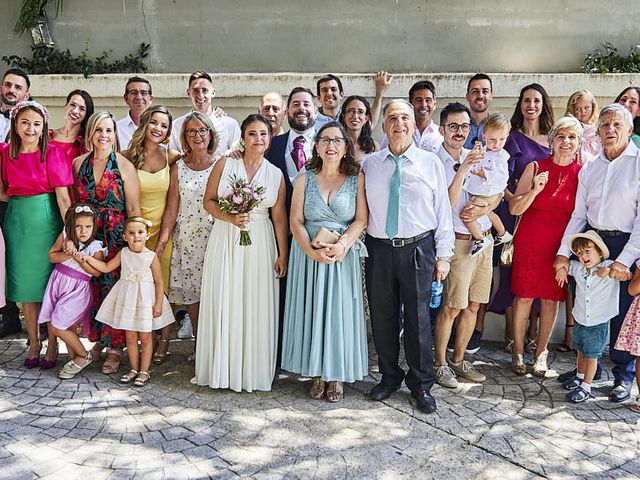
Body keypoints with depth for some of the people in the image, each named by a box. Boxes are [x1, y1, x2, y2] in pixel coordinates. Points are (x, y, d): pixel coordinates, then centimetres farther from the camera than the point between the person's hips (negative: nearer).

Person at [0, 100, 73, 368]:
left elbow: (63, 196, -11)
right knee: (25, 284, 10)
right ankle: (34, 342, 24)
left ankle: (52, 345, 17)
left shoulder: (52, 153, -8)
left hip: (46, 220, -3)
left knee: (49, 282, 3)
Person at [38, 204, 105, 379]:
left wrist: (76, 254, -21)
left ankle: (84, 356, 10)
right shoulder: (65, 236, 2)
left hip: (77, 289, -5)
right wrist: (68, 254, -15)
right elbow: (51, 256, 2)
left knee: (57, 327, -8)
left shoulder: (96, 246, -9)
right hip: (58, 282, 5)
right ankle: (74, 358, 22)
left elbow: (96, 271, -21)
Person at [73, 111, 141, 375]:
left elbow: (134, 209, -5)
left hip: (117, 238, -3)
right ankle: (98, 340, 25)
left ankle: (115, 348, 11)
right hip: (87, 236, 3)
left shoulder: (124, 166, -5)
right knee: (93, 288, 8)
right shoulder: (78, 163, 6)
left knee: (115, 289, -1)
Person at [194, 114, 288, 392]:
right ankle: (222, 368, 17)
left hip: (259, 244, 1)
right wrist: (230, 217, -15)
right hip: (225, 241, -1)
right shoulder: (224, 165, 2)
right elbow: (209, 200, 2)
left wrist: (283, 254, 1)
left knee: (257, 307, 3)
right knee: (224, 304, 3)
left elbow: (279, 217, 4)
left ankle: (253, 370, 17)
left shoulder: (276, 174, 5)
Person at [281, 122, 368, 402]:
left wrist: (342, 245, -20)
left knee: (340, 312, 3)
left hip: (344, 257, -1)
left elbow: (361, 220, -4)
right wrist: (312, 251, -16)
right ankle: (317, 374, 17)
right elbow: (295, 221, -1)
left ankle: (337, 376, 16)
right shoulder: (304, 179, 5)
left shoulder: (357, 179, 1)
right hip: (308, 256, 1)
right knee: (311, 312, 4)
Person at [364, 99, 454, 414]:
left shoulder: (430, 163, 3)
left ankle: (421, 385, 20)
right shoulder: (369, 164, 7)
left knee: (418, 317, 4)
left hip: (418, 248, -2)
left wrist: (443, 255, 0)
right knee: (382, 315, 11)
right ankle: (389, 377, 30)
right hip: (379, 248, 2)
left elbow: (443, 211, 3)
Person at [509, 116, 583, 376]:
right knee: (524, 296, 3)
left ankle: (541, 353, 24)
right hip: (530, 242, -1)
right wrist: (535, 190, -20)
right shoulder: (536, 167, -2)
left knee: (551, 299, 8)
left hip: (562, 245, 1)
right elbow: (514, 208, -4)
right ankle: (518, 351, 20)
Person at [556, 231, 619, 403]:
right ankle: (579, 377, 42)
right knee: (581, 352, 22)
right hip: (580, 322, 5)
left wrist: (609, 271, -30)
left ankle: (586, 387, 17)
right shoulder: (577, 268, 0)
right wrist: (562, 268, -2)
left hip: (599, 325, -5)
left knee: (591, 356, 5)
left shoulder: (609, 267, -12)